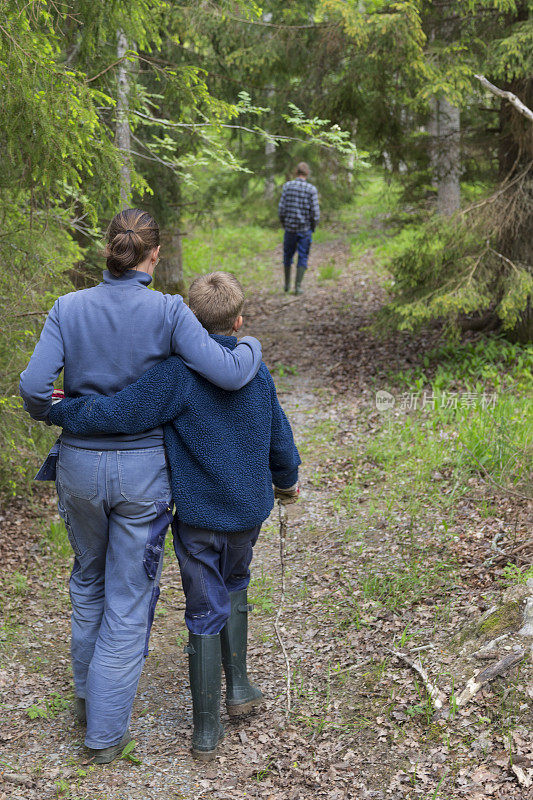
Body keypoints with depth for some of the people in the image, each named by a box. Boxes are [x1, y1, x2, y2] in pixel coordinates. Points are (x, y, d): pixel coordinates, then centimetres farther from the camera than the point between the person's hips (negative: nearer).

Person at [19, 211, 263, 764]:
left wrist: (47, 413, 8)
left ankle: (86, 695, 40)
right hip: (142, 470, -2)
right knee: (129, 597, 9)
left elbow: (33, 386, -14)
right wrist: (251, 348, 1)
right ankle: (105, 730, 17)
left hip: (80, 466, 3)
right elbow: (226, 374, -20)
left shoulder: (69, 309, -6)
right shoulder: (168, 312, -13)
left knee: (89, 578, 26)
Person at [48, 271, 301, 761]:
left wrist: (57, 409, -9)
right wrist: (286, 481, 27)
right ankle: (238, 687, 29)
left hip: (197, 516, -3)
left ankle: (207, 730, 15)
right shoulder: (257, 373, -3)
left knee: (206, 614, 6)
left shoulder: (178, 373, -17)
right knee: (234, 585, 29)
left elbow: (119, 414, -24)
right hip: (249, 510, 3)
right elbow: (279, 440, 8)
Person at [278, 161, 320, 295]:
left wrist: (284, 224, 11)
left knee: (288, 255, 19)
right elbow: (315, 213, -9)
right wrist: (313, 228, 7)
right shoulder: (312, 189, -8)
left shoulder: (287, 186, -4)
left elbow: (281, 209, -4)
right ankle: (298, 286, -1)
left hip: (290, 229, 2)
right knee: (302, 258, 5)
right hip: (305, 229, -2)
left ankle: (287, 284, 27)